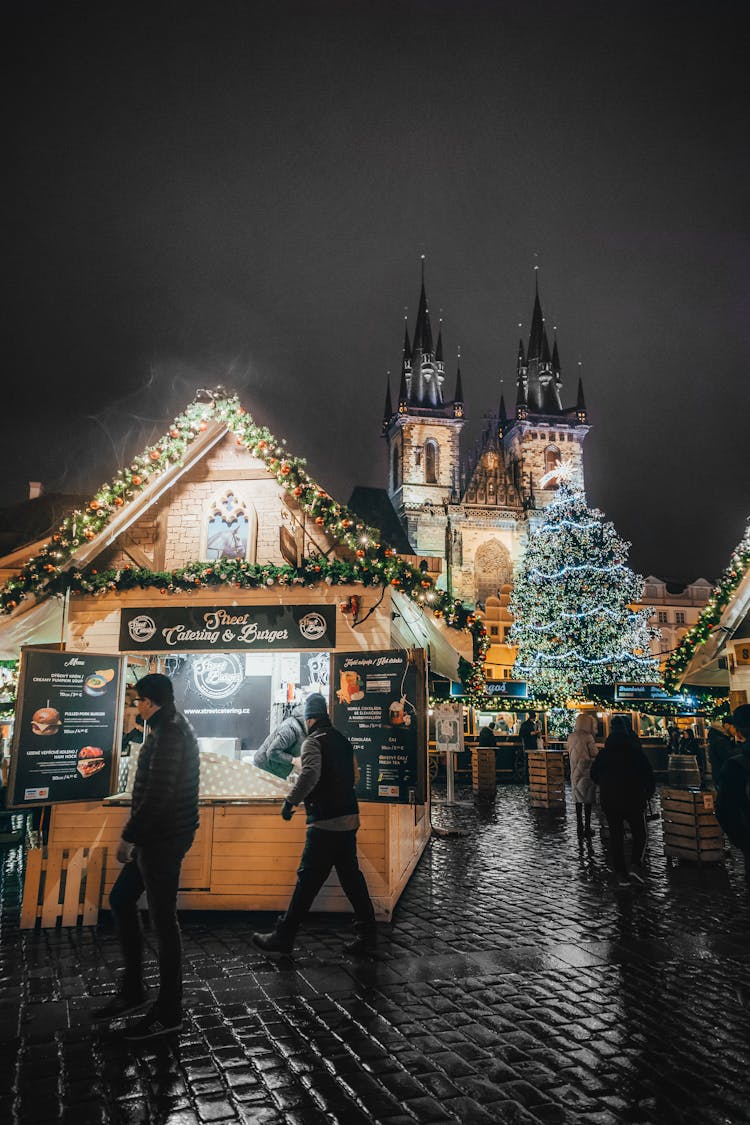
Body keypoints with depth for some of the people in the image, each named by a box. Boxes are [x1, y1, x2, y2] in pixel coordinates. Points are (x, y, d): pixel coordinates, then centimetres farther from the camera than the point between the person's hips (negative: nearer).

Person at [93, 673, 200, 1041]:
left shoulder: (169, 734, -19)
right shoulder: (174, 728, 13)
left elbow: (157, 794, -25)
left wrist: (129, 837, -17)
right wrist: (136, 834, 20)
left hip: (163, 838, -11)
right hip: (157, 837, 11)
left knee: (162, 919, 0)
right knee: (120, 899, 19)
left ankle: (168, 1013, 13)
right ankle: (133, 989, 29)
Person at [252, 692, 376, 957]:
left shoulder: (313, 741, -9)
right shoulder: (343, 740, 15)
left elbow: (310, 773, -27)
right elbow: (355, 777, 24)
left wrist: (290, 801, -18)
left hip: (325, 823, -8)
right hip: (349, 818, 8)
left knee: (308, 879, 0)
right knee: (351, 876, 13)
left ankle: (284, 937, 9)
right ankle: (367, 935, 16)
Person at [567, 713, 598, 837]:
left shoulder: (571, 737, 3)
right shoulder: (588, 737, -15)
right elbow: (595, 754, -11)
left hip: (575, 772, 6)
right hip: (587, 772, -6)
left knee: (578, 800, 13)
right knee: (588, 800, 3)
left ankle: (579, 825, 17)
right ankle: (587, 826, 6)